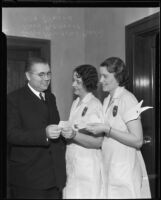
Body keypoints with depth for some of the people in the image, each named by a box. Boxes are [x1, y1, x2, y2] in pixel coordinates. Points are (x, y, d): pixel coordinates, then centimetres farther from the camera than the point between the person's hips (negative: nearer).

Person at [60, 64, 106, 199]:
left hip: (88, 167, -7)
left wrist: (74, 135, -27)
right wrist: (65, 131, 3)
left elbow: (98, 142, -17)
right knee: (71, 194, 10)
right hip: (72, 165, 7)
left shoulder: (95, 105, -13)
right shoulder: (75, 103, 10)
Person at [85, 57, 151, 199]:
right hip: (108, 168, 7)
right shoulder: (107, 100, 10)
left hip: (125, 170, -7)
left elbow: (137, 141, -18)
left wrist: (106, 129, -20)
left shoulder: (127, 99, -14)